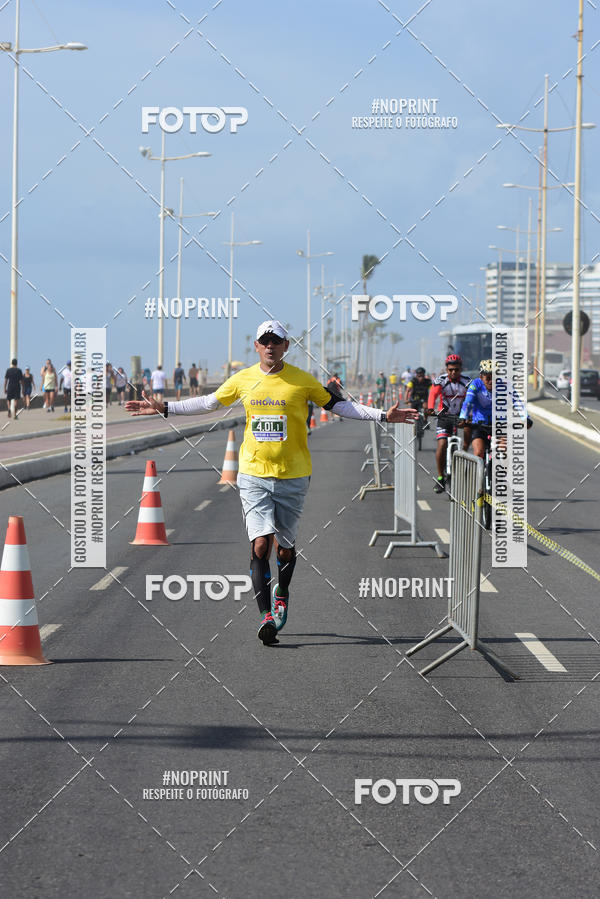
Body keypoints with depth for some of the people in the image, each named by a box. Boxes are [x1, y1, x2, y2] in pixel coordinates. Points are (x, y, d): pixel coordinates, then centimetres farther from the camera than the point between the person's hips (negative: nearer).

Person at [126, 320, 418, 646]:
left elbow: (337, 405, 7)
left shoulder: (302, 381, -2)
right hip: (253, 473, 1)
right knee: (260, 544, -12)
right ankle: (266, 616, -12)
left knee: (284, 546, 7)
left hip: (292, 475, 0)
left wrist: (382, 415, 1)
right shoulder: (243, 380, 3)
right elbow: (210, 402, 18)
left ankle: (282, 592, 38)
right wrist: (164, 409, 17)